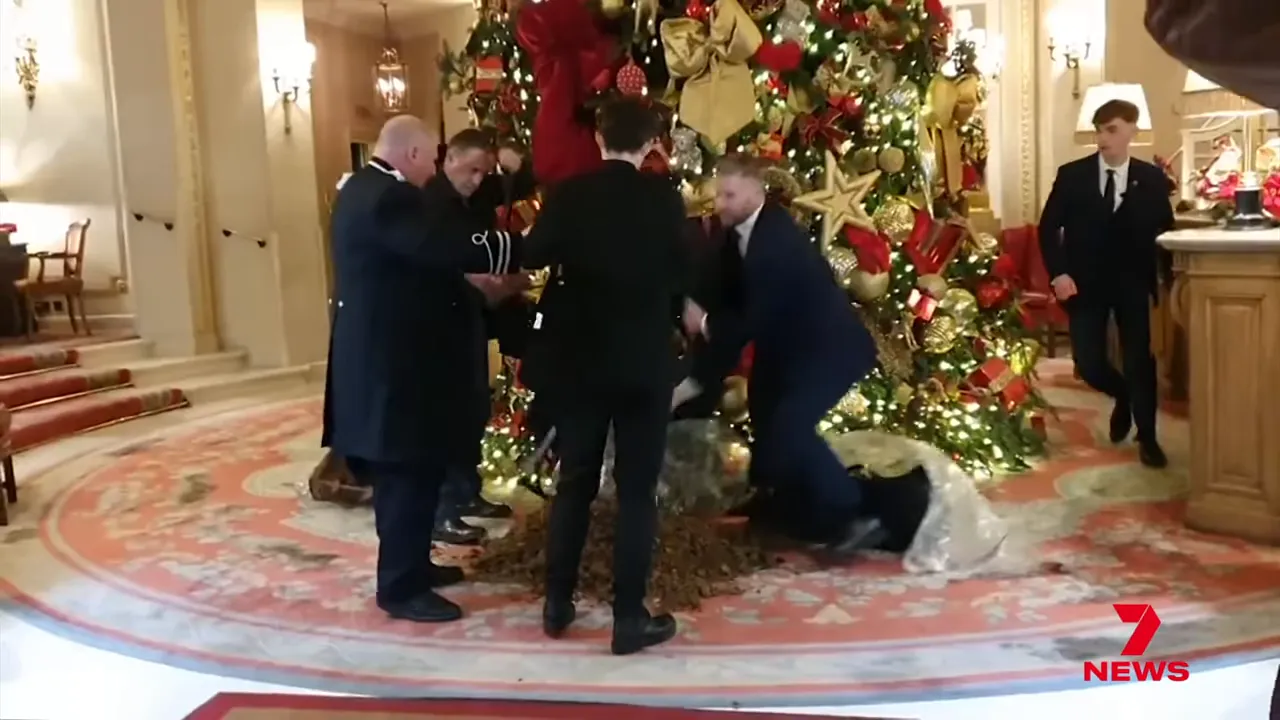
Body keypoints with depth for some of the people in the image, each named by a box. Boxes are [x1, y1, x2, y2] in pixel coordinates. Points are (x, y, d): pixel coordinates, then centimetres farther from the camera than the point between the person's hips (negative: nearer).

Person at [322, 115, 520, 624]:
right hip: (396, 360, -11)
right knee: (410, 472, -1)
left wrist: (466, 278, 13)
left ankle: (409, 564, 31)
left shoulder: (364, 189, 14)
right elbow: (450, 245, -28)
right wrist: (521, 246, -18)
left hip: (383, 353, 11)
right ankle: (400, 587, 9)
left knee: (404, 471, 19)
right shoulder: (389, 197, -20)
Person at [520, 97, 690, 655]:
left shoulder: (568, 194, -3)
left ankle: (557, 604, 23)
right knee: (637, 489, 4)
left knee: (574, 482, 14)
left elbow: (532, 257, 5)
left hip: (578, 357, 3)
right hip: (645, 360, -2)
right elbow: (683, 275, -4)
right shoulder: (664, 197, -8)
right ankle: (629, 618, 9)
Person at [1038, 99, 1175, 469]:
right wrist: (1058, 273, -12)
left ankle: (1147, 437, 19)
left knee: (1139, 359, 1)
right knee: (1088, 362, -3)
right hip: (1085, 282, 0)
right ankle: (1123, 396, 31)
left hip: (1133, 284, 0)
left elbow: (1166, 230, 7)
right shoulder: (1071, 175, -1)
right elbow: (1048, 227, 0)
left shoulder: (1152, 178, 1)